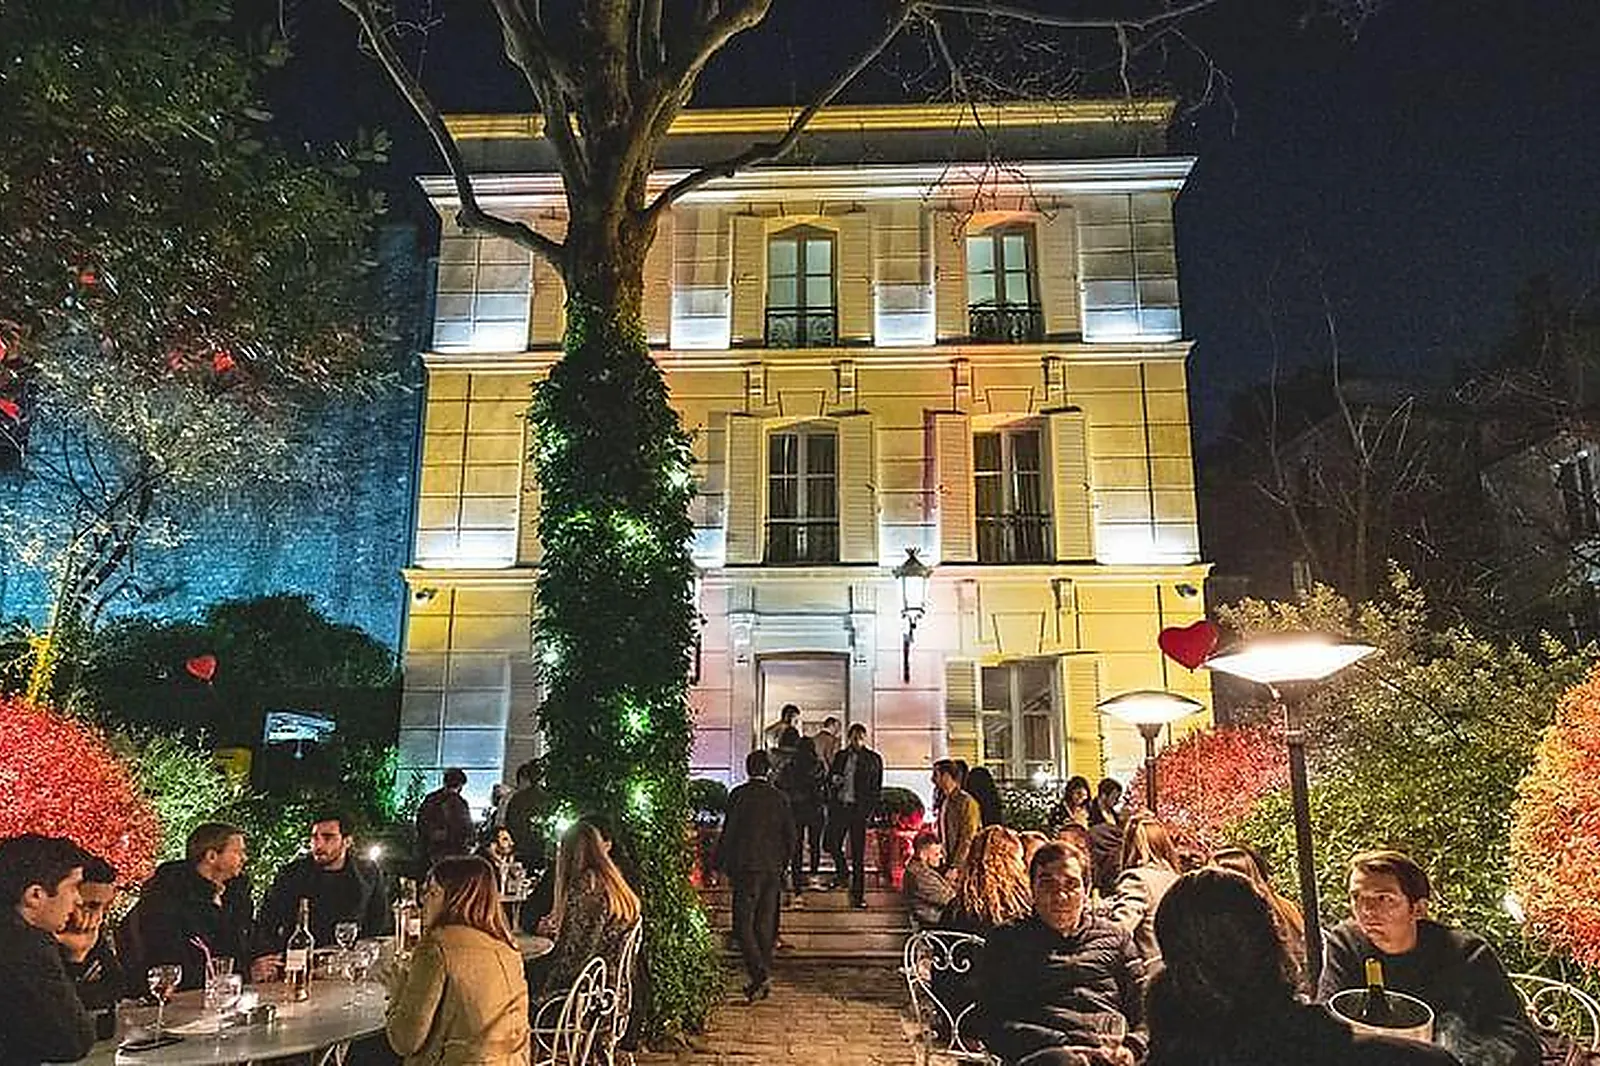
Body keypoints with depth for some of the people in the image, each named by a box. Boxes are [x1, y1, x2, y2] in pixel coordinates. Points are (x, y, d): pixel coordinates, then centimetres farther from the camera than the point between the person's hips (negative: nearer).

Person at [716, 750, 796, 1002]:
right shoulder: (779, 797, 6)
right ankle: (763, 980, 17)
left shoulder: (738, 795, -7)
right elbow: (790, 836, 9)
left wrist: (721, 865, 1)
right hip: (773, 869, 5)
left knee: (743, 924, -2)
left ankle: (760, 974, -15)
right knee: (766, 925, 12)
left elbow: (728, 832, -8)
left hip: (747, 868, -5)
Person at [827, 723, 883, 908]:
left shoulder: (873, 759, 1)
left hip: (858, 809, -4)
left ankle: (858, 895, 5)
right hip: (839, 806, 4)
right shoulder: (840, 756, 12)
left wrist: (871, 809, -7)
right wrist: (834, 778, -4)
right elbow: (830, 777, 20)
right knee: (832, 844, 4)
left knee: (858, 854, -2)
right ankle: (841, 873, 34)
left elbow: (876, 788, 2)